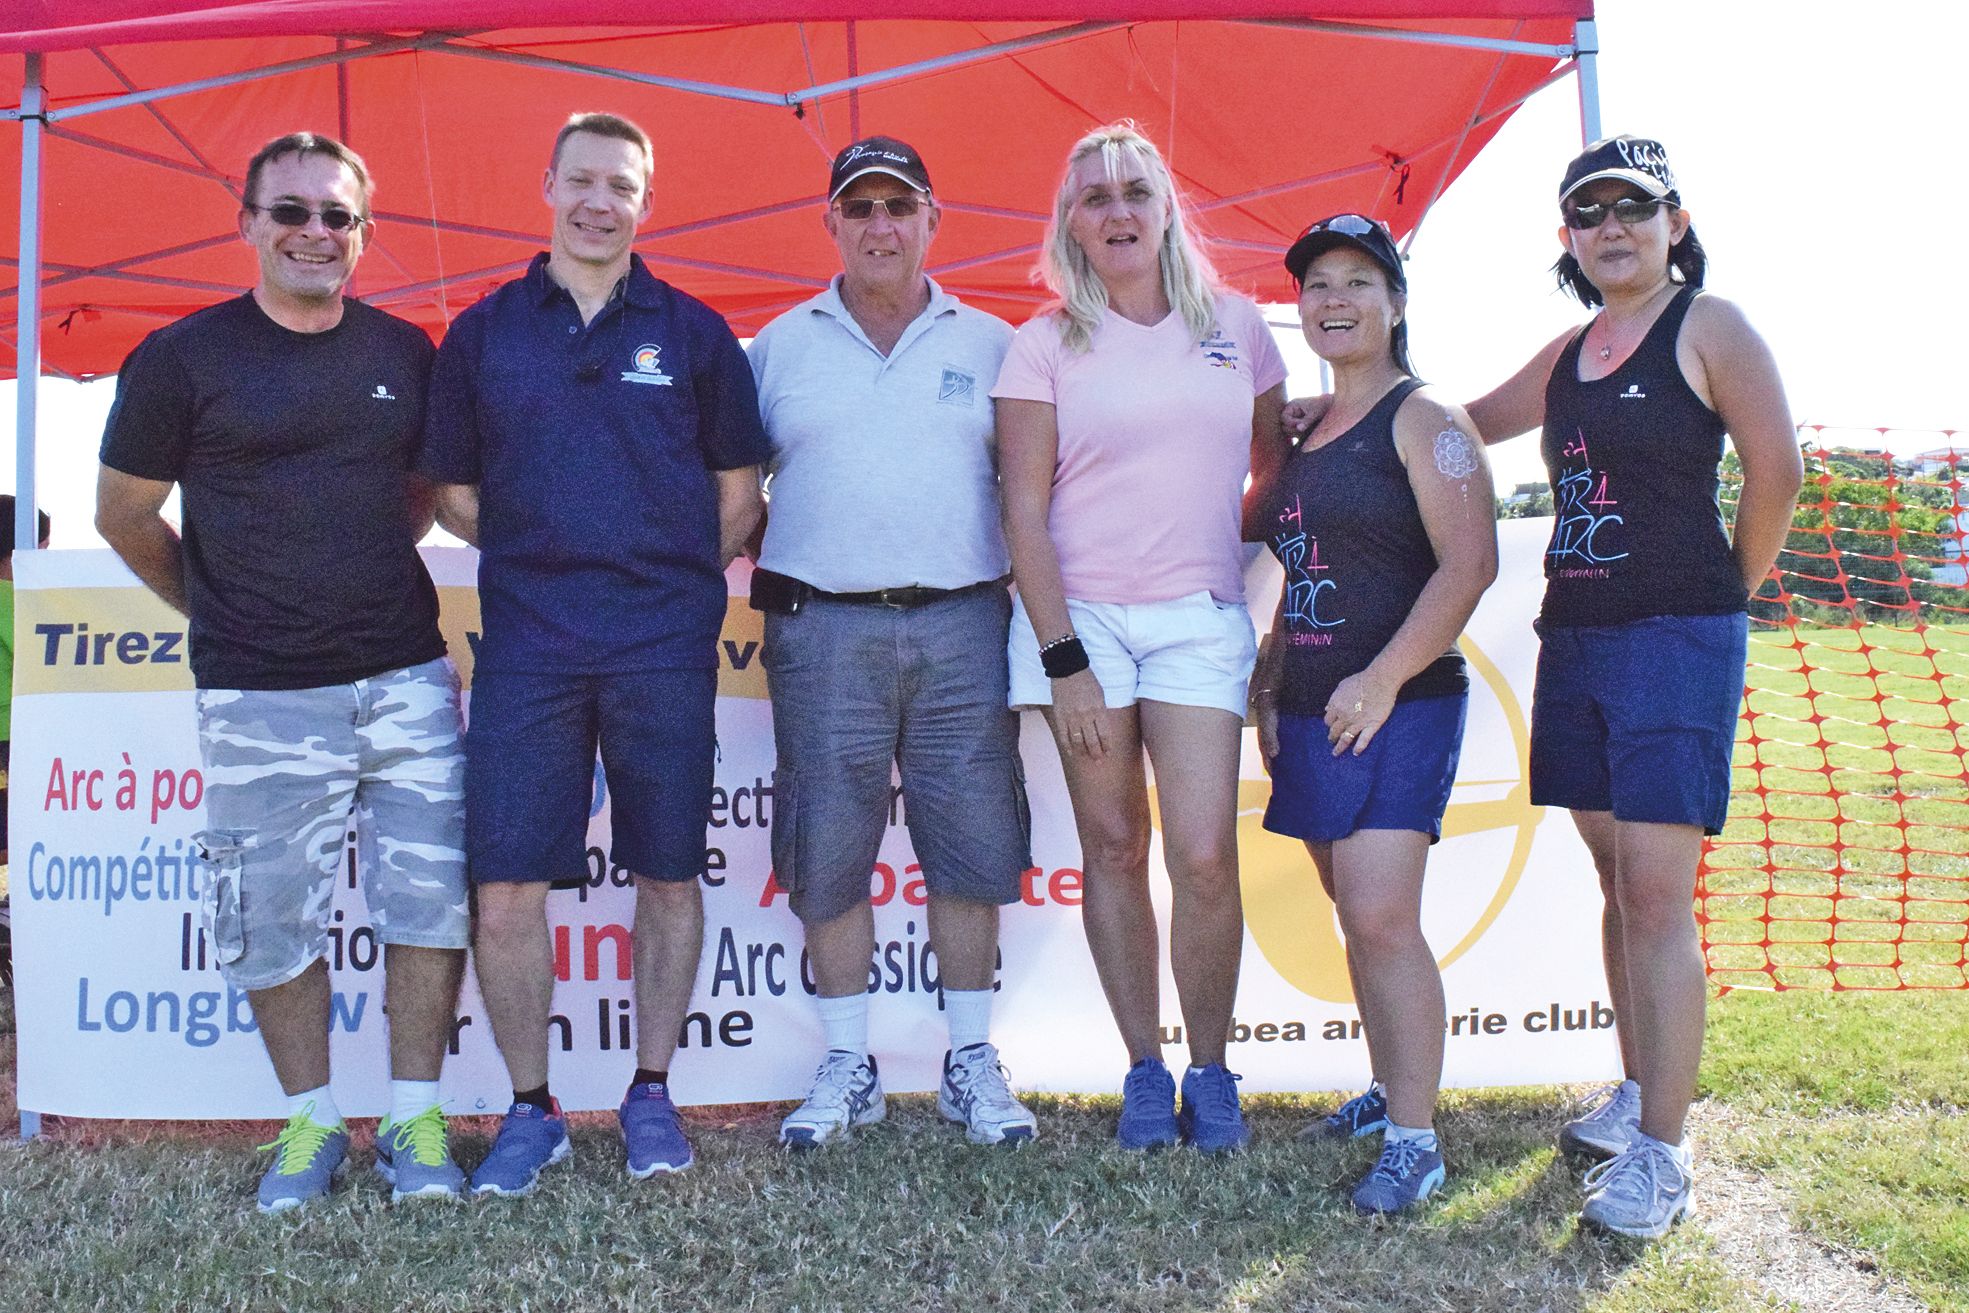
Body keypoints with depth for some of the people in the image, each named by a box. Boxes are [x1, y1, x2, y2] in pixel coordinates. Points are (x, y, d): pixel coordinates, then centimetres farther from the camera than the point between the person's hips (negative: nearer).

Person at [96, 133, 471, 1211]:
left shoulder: (404, 352, 7)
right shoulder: (183, 358, -2)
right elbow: (124, 514, 9)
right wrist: (222, 607, 14)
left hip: (408, 677, 3)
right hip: (261, 696, -2)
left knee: (430, 897, 2)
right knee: (274, 915, 6)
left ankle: (413, 1120, 16)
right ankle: (310, 1121, 24)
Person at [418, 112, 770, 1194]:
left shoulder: (692, 331, 7)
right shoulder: (482, 333, 9)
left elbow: (737, 486, 11)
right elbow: (454, 492, 14)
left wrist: (679, 580, 7)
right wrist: (543, 555, 9)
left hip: (665, 646, 0)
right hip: (525, 647, 1)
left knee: (667, 874, 6)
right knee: (505, 887, -1)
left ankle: (650, 1094, 22)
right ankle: (530, 1109, 15)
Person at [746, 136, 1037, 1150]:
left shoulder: (989, 344, 11)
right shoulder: (780, 346, 12)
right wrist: (773, 569, 2)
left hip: (961, 624, 0)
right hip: (823, 629, 0)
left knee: (970, 847, 2)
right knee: (828, 855, 2)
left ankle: (971, 1063, 16)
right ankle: (847, 1067, 16)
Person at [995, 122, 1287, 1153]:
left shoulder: (1235, 326, 9)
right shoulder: (1046, 344, 3)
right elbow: (1025, 511, -2)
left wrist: (1259, 577, 11)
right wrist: (1063, 659, -8)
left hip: (1200, 619, 1)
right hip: (1079, 614, 0)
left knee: (1205, 856, -8)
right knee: (1113, 849, 3)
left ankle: (1211, 1075, 10)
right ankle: (1145, 1071, 15)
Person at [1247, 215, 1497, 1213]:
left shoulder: (1423, 419, -4)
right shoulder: (1304, 435, 17)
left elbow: (1470, 563, -14)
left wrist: (1384, 678, -19)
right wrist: (1268, 688, 14)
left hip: (1397, 707, -7)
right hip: (1311, 712, 7)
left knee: (1382, 917, -13)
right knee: (1356, 918, 12)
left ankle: (1414, 1139, -4)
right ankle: (1392, 1089, 26)